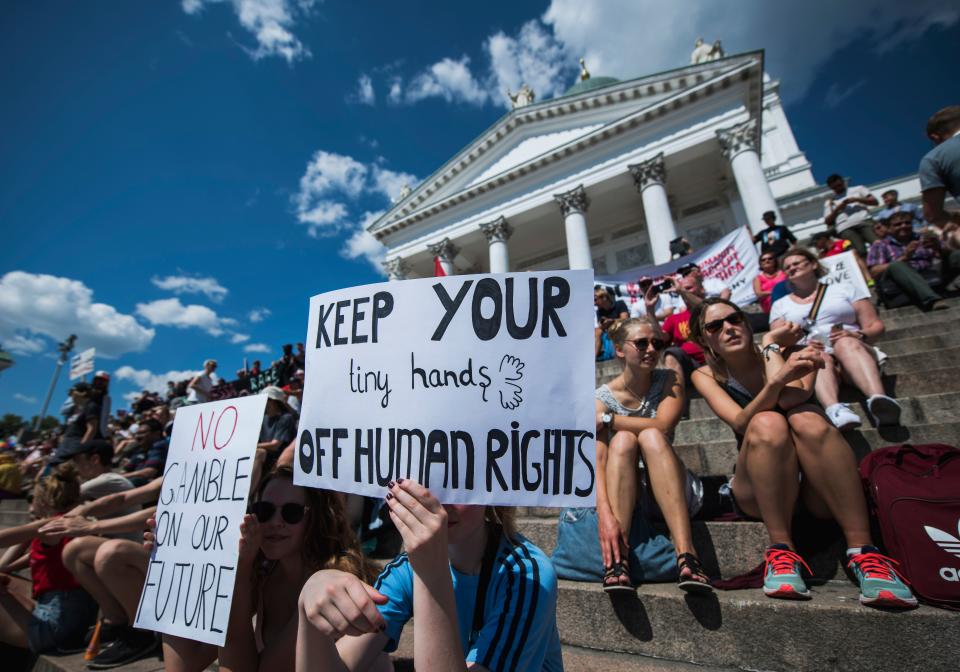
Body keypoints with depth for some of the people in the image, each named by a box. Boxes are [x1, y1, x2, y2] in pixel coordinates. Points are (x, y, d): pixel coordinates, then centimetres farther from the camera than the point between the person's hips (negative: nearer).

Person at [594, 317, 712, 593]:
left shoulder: (669, 380, -2)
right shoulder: (602, 397, -9)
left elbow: (662, 426, -21)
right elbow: (598, 460, -21)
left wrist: (607, 419, -17)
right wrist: (605, 513, -36)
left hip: (668, 488, 1)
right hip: (622, 491, 0)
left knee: (650, 436, -28)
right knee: (623, 439, -30)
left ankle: (686, 553, -39)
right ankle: (617, 560, -39)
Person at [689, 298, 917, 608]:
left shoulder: (791, 352, 2)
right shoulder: (706, 375, 2)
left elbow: (792, 400, -21)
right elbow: (740, 423, -18)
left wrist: (771, 344, -9)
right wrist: (778, 379, -35)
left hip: (817, 488, 1)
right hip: (758, 490, 0)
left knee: (807, 419, -30)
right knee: (767, 423, -31)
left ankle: (863, 552, -30)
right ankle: (781, 550, -28)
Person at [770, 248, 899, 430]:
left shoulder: (843, 289, 21)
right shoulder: (780, 305, 21)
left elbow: (876, 326, 13)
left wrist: (857, 335, -10)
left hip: (853, 347, 1)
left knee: (847, 343, -34)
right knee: (819, 358, -36)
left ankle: (878, 399, -58)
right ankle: (834, 410, -63)